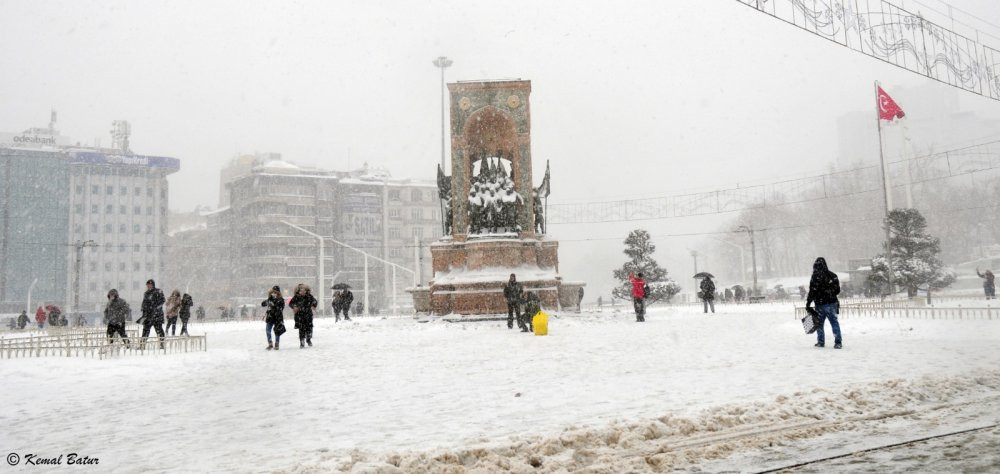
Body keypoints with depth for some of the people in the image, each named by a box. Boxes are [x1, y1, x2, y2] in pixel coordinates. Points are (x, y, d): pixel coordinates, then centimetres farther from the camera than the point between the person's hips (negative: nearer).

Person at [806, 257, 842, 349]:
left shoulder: (815, 277, -12)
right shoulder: (833, 276, 2)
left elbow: (812, 292, -11)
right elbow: (837, 290, 11)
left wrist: (808, 303, -2)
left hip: (820, 304, -3)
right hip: (832, 303, 3)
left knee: (819, 323, 9)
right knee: (834, 322, 4)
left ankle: (820, 341, 12)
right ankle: (838, 342, 0)